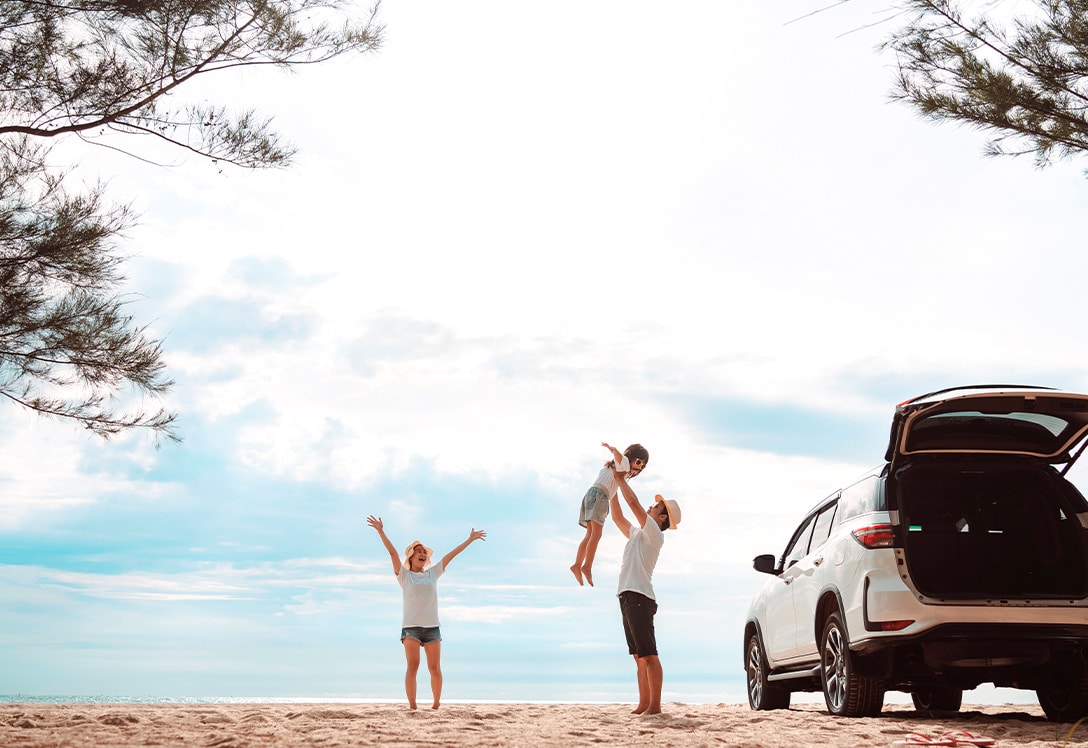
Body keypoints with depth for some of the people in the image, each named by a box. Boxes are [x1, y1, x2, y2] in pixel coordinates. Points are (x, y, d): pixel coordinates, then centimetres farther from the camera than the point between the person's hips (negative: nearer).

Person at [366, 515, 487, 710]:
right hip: (411, 627, -3)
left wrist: (470, 539, 19)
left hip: (432, 627, 3)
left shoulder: (433, 573, 15)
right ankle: (412, 706, -12)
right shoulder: (404, 575, 7)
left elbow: (451, 555, 16)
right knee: (412, 666, -11)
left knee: (435, 668, -1)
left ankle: (436, 705, 7)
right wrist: (380, 531, -13)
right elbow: (392, 552, -3)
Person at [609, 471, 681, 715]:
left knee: (648, 655, -12)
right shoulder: (637, 534, 23)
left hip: (639, 597, -9)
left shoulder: (654, 534, -3)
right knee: (639, 657, 7)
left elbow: (633, 502, -11)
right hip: (628, 597, 9)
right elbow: (617, 517, 31)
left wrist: (621, 479, 0)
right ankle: (644, 704, 8)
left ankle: (655, 705, -15)